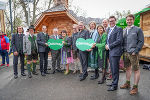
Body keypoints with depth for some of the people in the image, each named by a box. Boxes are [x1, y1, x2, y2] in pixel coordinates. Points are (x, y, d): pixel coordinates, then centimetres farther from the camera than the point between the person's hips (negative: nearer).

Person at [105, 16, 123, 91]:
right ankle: (114, 82, 28)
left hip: (115, 52, -8)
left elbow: (119, 40, -17)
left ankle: (115, 85, 8)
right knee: (112, 69, 16)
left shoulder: (119, 29, -7)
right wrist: (107, 45, 5)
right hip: (110, 52, 8)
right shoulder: (109, 30, 18)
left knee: (115, 69, -2)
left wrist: (109, 46, -13)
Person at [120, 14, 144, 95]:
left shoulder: (138, 29, -2)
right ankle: (127, 83, 30)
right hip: (125, 52, 5)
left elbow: (141, 41, -6)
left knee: (136, 70, 1)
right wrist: (123, 50, 6)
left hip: (133, 53, -5)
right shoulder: (124, 30, 13)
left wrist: (135, 51, -13)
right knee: (127, 68, 16)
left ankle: (135, 87, 11)